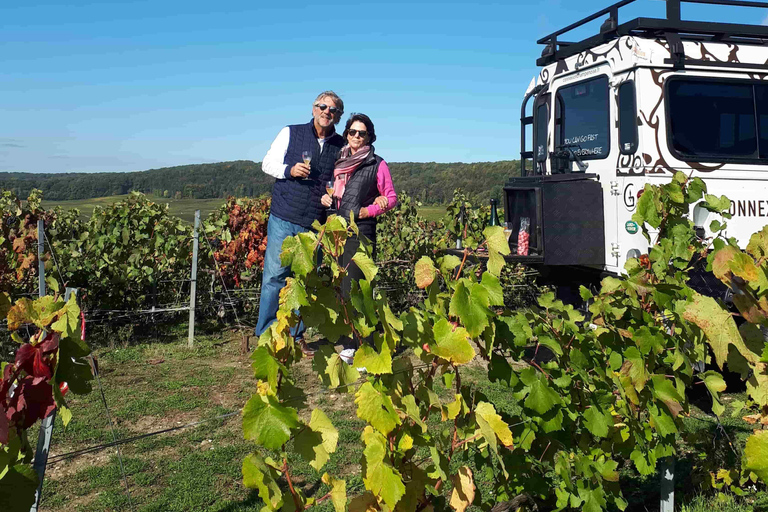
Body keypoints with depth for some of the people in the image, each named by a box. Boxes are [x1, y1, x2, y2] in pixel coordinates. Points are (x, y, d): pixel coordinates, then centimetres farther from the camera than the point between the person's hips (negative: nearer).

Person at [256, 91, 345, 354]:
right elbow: (268, 163, 8)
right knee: (275, 275, -3)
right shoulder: (291, 133, 5)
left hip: (315, 224, 3)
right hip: (284, 219, -2)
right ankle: (266, 335, 7)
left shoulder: (340, 145, 11)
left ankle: (296, 336, 19)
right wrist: (290, 170, -11)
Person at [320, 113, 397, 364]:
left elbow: (391, 198, 2)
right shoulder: (339, 161, 15)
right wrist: (325, 197, 6)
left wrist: (369, 210, -12)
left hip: (361, 232, -6)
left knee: (353, 290, -13)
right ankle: (350, 346, 16)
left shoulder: (377, 164, 0)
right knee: (342, 290, 8)